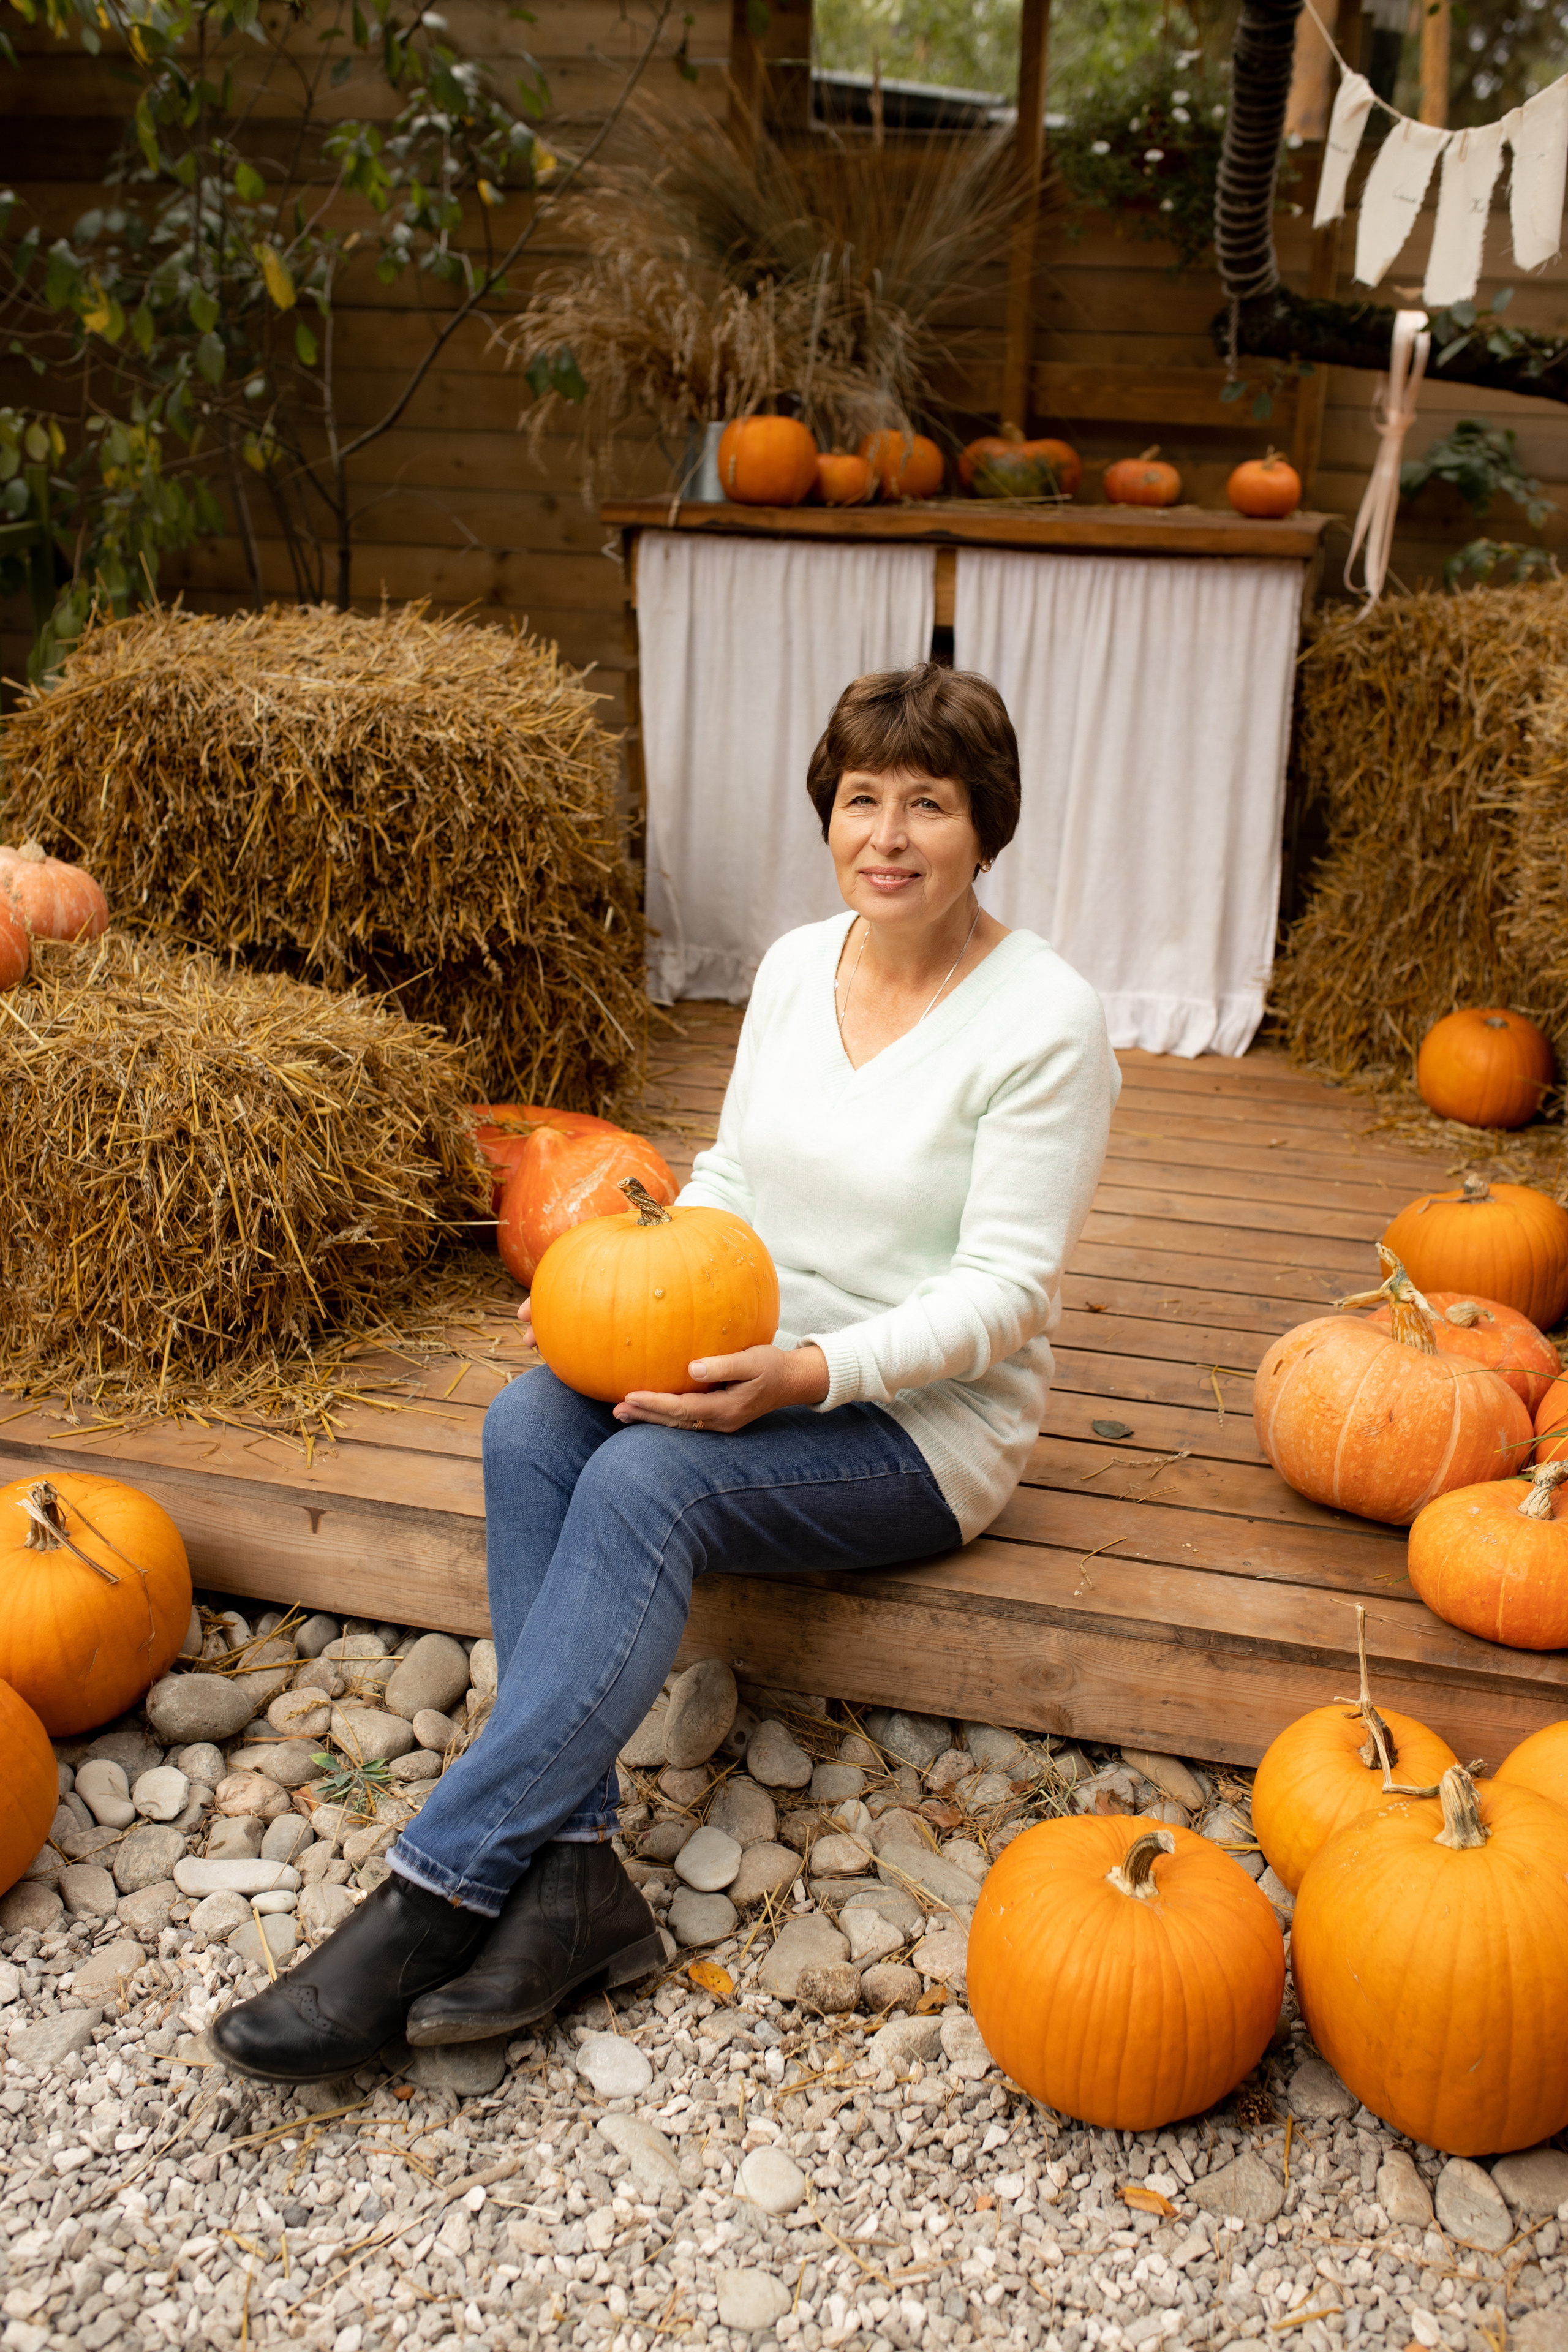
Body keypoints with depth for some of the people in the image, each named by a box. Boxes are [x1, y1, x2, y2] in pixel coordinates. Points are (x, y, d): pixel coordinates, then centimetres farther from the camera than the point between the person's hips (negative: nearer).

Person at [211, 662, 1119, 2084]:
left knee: (643, 1479, -31)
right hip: (758, 1362, 6)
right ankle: (573, 1871, -24)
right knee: (530, 1422, -23)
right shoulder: (798, 965, 7)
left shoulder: (1044, 1020, -14)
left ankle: (436, 1894, -24)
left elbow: (1001, 1293, -17)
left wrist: (810, 1374, -29)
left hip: (925, 1419, -6)